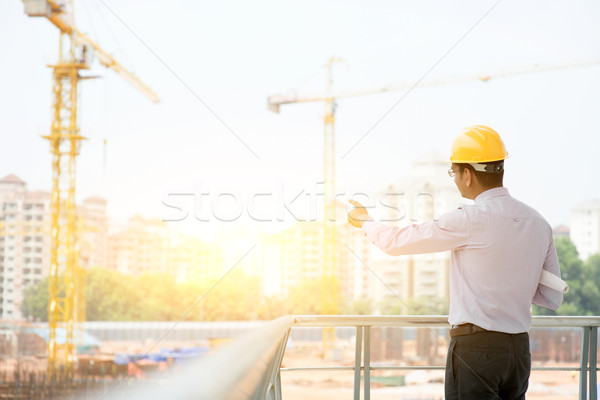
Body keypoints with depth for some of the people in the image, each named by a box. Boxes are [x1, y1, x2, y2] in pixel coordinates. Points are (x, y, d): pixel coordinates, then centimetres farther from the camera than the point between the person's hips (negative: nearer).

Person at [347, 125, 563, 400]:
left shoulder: (470, 220, -14)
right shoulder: (539, 224, 5)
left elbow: (396, 242, -2)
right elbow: (553, 298, 9)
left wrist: (365, 222, 18)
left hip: (475, 348, -6)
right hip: (520, 349, 7)